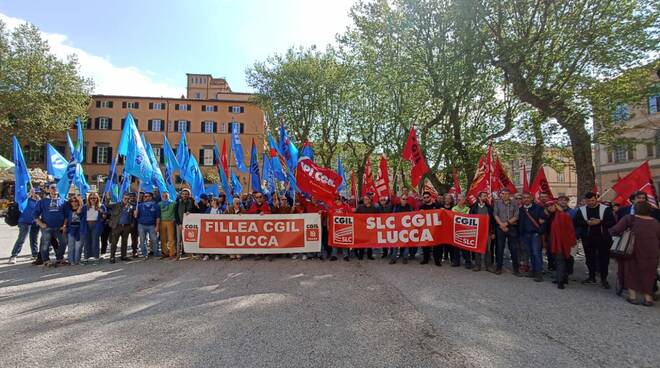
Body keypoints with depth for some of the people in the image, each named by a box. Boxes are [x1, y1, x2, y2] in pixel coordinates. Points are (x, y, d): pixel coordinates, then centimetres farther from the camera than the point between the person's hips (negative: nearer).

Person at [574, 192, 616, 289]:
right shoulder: (581, 210, 4)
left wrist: (600, 221, -21)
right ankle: (592, 277, 24)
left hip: (603, 238, -2)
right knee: (590, 258, 11)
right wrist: (587, 222, -17)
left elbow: (612, 222, -7)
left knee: (604, 258, 2)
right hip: (588, 238, 2)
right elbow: (576, 221, -1)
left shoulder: (606, 209, -2)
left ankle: (604, 279, 13)